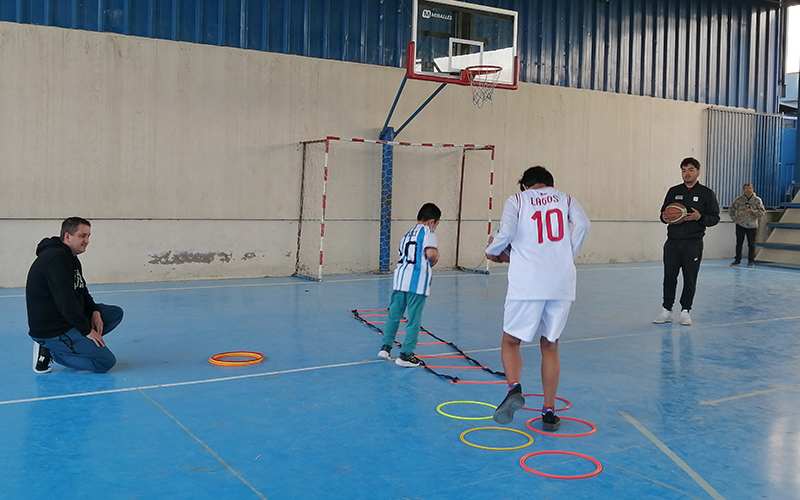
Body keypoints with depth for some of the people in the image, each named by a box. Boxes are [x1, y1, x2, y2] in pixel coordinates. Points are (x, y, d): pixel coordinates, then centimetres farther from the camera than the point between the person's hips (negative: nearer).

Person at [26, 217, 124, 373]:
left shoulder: (70, 258, 12)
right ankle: (50, 351, -5)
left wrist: (95, 311, -1)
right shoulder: (56, 258, -21)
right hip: (51, 330, -10)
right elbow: (65, 301, -25)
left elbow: (82, 292, 18)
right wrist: (86, 329, -18)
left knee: (116, 313, 12)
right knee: (106, 362, -14)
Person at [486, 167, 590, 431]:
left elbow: (506, 233, -4)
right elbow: (582, 225, -2)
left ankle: (514, 388, -19)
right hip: (562, 282, 3)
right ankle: (549, 412, 14)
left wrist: (492, 251, 15)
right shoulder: (566, 199, 16)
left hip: (527, 283, -3)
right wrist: (568, 256, 8)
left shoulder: (516, 200, 9)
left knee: (511, 341, 9)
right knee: (550, 345, 14)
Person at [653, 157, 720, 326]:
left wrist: (700, 217, -18)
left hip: (693, 243, -2)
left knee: (690, 278, 3)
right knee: (669, 276, 4)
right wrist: (666, 218, -7)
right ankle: (667, 310, 13)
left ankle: (685, 311, 15)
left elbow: (715, 217, 1)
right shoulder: (674, 191, 10)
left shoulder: (707, 193, 1)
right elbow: (663, 214, 16)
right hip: (672, 242, 3)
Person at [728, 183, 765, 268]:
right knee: (739, 243, 8)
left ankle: (751, 261, 12)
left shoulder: (757, 200, -4)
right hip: (740, 225, 1)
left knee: (751, 244, 3)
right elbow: (731, 209, 7)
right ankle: (737, 260, 17)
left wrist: (753, 211, -19)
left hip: (752, 226, -1)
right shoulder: (739, 199, -4)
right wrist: (734, 219, 0)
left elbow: (762, 212, -4)